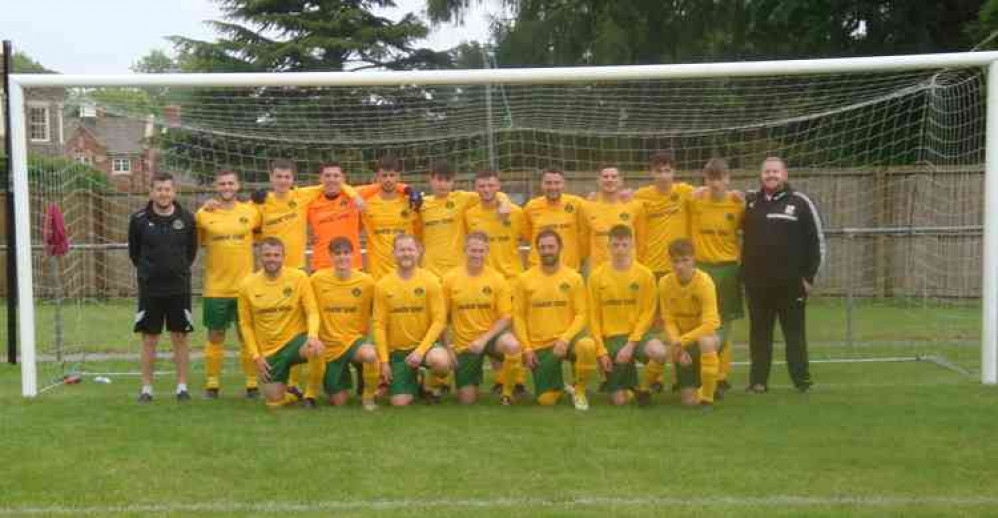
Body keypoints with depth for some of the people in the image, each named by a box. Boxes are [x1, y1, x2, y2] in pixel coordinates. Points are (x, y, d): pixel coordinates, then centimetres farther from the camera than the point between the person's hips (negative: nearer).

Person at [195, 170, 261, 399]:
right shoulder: (203, 215, 0)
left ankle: (252, 383, 14)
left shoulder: (251, 212, 2)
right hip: (215, 288, -1)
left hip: (245, 286, 1)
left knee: (247, 336, 6)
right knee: (215, 337, 7)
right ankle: (212, 383, 15)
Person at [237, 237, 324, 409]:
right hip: (269, 351, 2)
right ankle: (290, 394, 34)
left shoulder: (299, 278, -7)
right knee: (274, 401, -4)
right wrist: (256, 356, -2)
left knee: (316, 348, -36)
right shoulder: (247, 286, -3)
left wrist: (313, 335, -29)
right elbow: (246, 324, 5)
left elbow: (312, 311, -8)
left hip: (295, 339, -2)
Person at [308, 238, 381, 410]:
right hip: (329, 344, 1)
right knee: (339, 401, 3)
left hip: (355, 339, -1)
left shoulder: (366, 281, -6)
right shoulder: (317, 279, -6)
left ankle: (368, 396, -9)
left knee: (370, 354, -38)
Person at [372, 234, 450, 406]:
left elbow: (439, 320, -9)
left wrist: (421, 351, -18)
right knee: (400, 402, -9)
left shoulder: (430, 281, -6)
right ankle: (413, 380, 27)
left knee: (440, 361, -36)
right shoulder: (382, 285, -3)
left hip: (425, 344, -1)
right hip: (397, 350, 1)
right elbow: (379, 324, -1)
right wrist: (384, 361, -5)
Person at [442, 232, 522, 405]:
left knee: (512, 346, -37)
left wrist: (484, 339, -18)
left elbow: (506, 318, -7)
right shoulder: (451, 279, -5)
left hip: (490, 335, -1)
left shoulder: (497, 279, -7)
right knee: (467, 400, -1)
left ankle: (507, 392, -10)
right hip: (464, 343, 1)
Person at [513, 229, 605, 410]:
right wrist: (526, 349, -6)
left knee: (588, 346, -36)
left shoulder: (574, 278, -2)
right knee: (546, 400, -9)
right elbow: (518, 316, 2)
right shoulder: (524, 280, -1)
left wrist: (565, 338, -18)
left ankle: (579, 391, -7)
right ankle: (559, 386, 31)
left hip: (565, 340, 0)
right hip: (539, 346, 1)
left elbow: (581, 314, -3)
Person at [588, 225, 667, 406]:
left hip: (637, 333, 0)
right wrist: (601, 349, -8)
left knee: (659, 352, -36)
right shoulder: (597, 276, -2)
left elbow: (647, 313, -5)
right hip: (611, 337, 0)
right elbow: (594, 317, 0)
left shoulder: (645, 274, -4)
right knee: (619, 400, -7)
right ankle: (631, 381, 29)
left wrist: (631, 344, -14)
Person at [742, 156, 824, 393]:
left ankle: (802, 380, 6)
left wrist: (809, 276, -4)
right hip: (757, 283, 3)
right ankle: (758, 380, 12)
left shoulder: (800, 202, 0)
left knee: (795, 333, 2)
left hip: (790, 283, -3)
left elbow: (817, 240, 0)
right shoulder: (750, 202, 10)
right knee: (759, 334, 7)